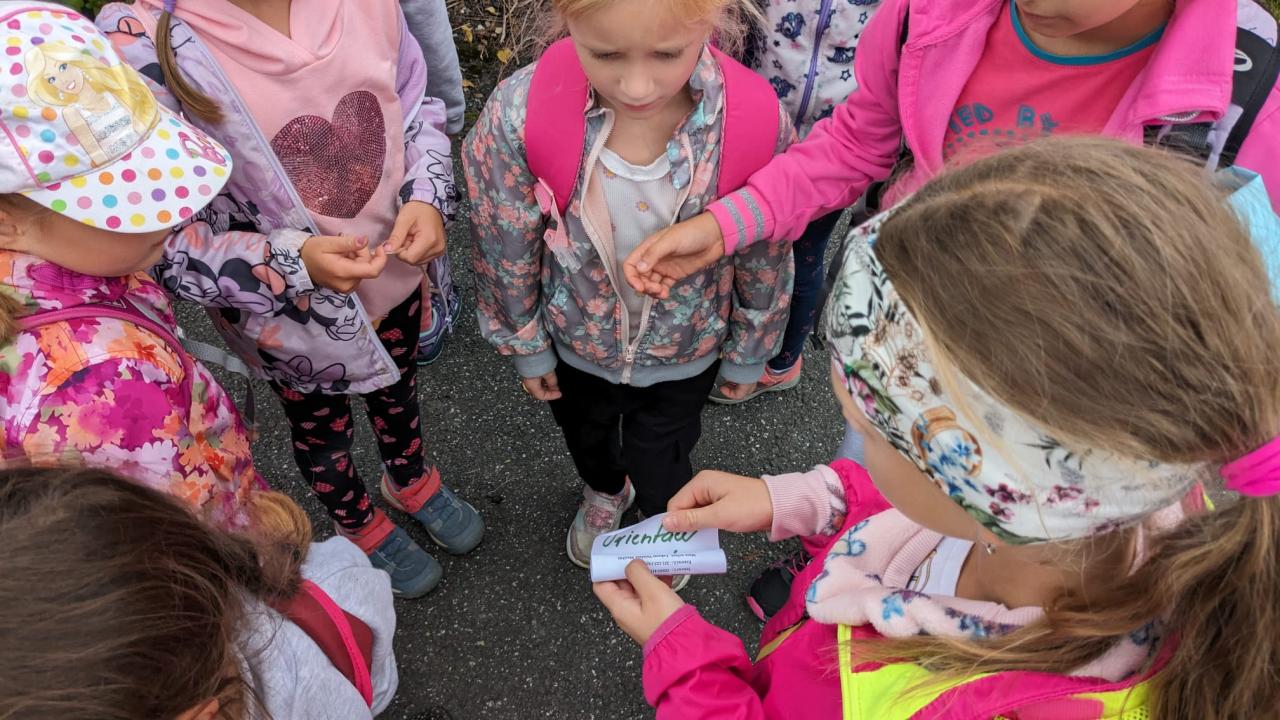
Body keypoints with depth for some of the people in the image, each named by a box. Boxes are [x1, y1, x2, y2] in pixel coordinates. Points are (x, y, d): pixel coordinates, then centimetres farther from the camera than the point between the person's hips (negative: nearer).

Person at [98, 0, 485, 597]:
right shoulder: (153, 49, -29)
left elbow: (418, 106, -1)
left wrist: (428, 197, -18)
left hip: (395, 264, 4)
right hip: (290, 310, -3)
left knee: (397, 388, 31)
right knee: (322, 429, 25)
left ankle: (411, 479, 65)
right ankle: (358, 525, 58)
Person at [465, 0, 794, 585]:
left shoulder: (757, 123, -32)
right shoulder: (519, 114, -33)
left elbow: (765, 257, -13)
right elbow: (506, 249, -14)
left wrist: (748, 355, 0)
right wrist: (526, 346, -1)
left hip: (685, 354, -1)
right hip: (576, 344, 2)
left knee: (660, 467, 24)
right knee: (586, 440, 32)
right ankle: (604, 492, 70)